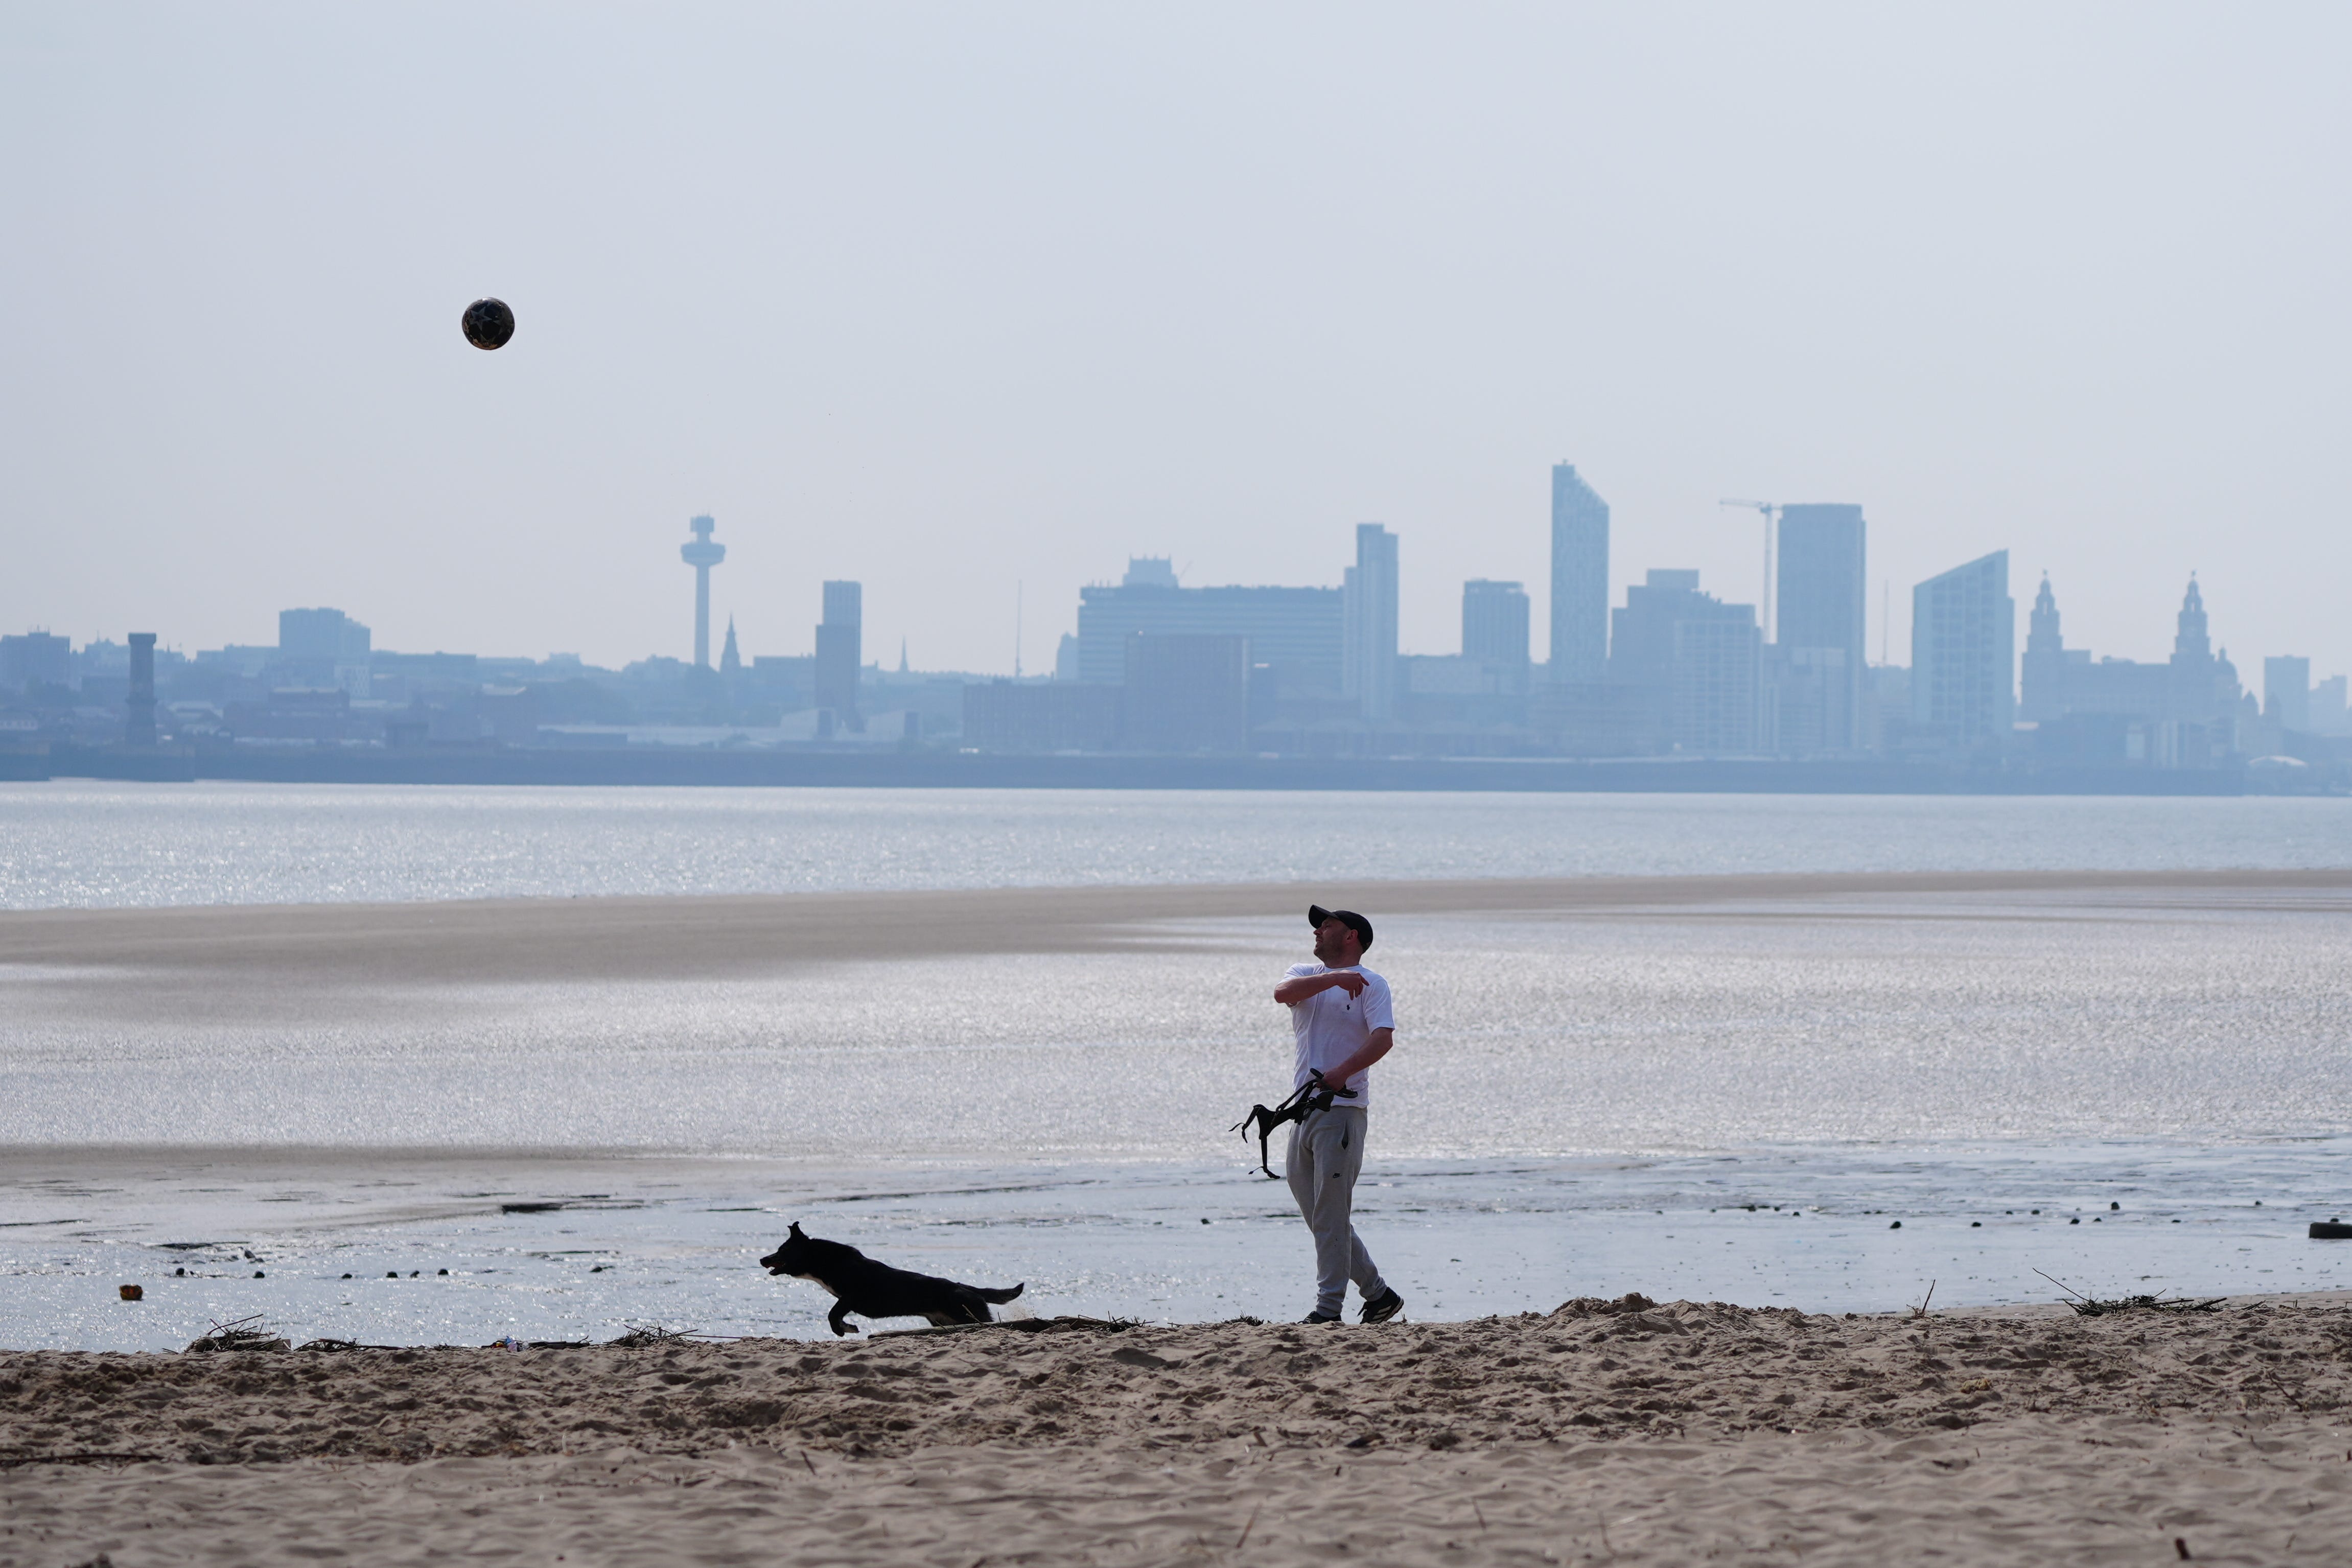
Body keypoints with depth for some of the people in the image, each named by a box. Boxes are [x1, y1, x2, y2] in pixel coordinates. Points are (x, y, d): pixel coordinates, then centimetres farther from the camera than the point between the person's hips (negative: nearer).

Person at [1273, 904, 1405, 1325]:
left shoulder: (1371, 984, 1)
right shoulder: (1306, 974, 17)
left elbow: (1383, 1038, -14)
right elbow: (1283, 992, -7)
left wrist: (1342, 1072, -28)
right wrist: (1334, 978, -18)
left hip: (1342, 1107, -7)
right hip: (1303, 1108, 7)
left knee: (1331, 1215, -9)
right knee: (1317, 1214, 9)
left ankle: (1329, 1308, -7)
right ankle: (1378, 1294, 18)